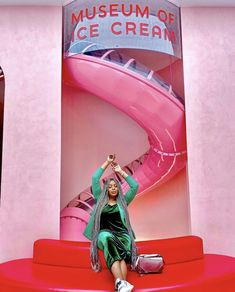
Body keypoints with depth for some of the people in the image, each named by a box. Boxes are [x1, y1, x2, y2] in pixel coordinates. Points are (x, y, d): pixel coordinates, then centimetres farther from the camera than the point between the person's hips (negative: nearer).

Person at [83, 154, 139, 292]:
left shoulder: (123, 201, 19)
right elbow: (95, 178, 12)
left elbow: (135, 186, 10)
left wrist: (121, 171, 16)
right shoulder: (100, 200, 18)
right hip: (105, 234, -2)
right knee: (108, 238, -38)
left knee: (116, 253, -32)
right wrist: (107, 162, 16)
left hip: (121, 234, 2)